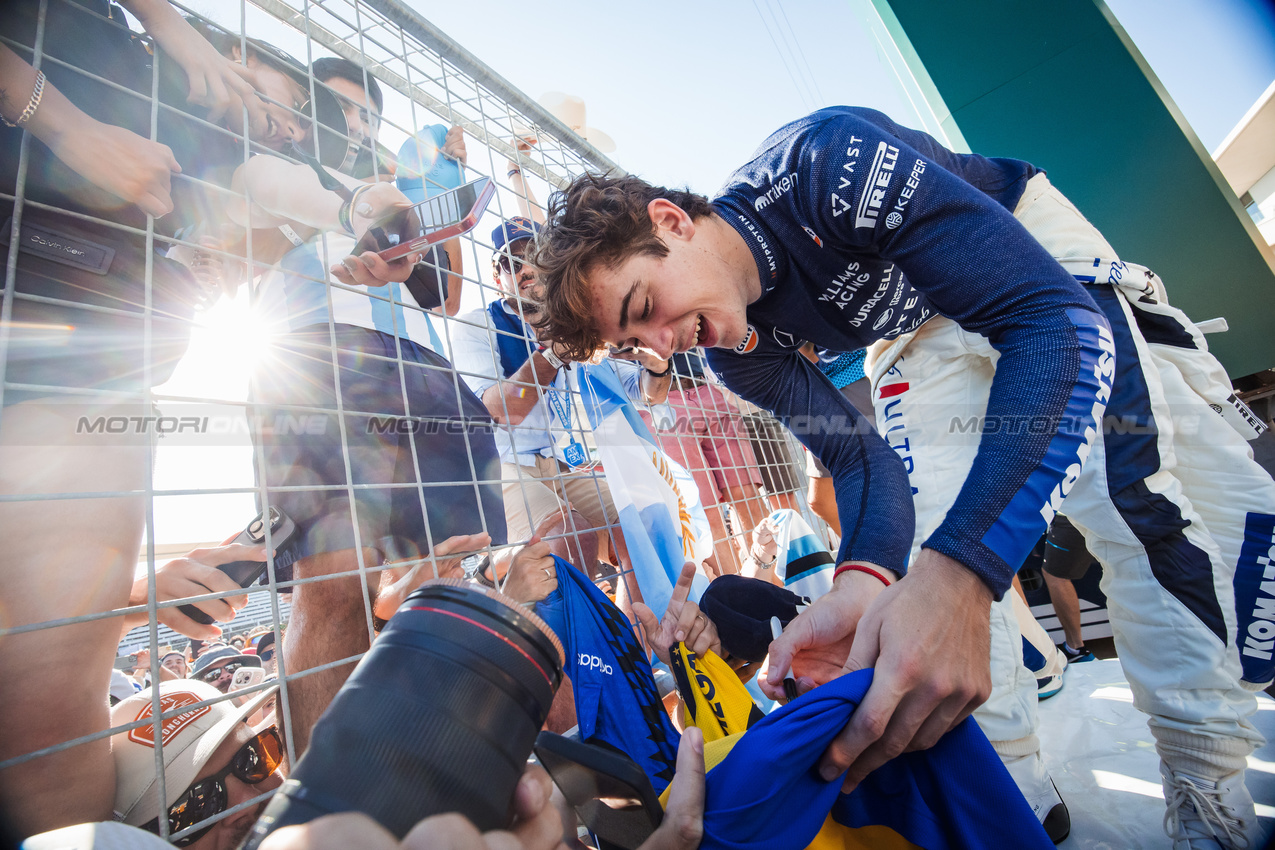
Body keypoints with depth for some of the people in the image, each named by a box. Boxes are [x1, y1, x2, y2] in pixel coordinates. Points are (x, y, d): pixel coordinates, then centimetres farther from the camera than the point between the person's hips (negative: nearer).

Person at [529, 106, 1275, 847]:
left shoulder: (829, 158, -35)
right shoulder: (736, 349, -18)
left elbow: (1059, 320, -39)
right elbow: (858, 455, -16)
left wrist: (958, 572, -50)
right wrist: (866, 578, -38)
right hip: (921, 334, 3)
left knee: (1147, 492, -17)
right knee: (942, 551, -12)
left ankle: (1209, 784, 4)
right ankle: (1015, 789, 5)